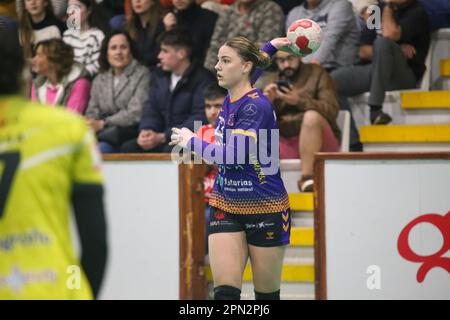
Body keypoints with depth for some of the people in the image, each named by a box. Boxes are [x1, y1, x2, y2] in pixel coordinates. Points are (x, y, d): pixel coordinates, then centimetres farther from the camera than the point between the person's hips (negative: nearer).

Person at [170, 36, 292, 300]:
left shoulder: (256, 106, -17)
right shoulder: (231, 98, 7)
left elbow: (232, 155, -24)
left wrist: (191, 141, -11)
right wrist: (270, 47, 31)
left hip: (265, 209, -6)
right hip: (226, 207, 6)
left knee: (267, 295, 4)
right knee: (225, 292, -10)